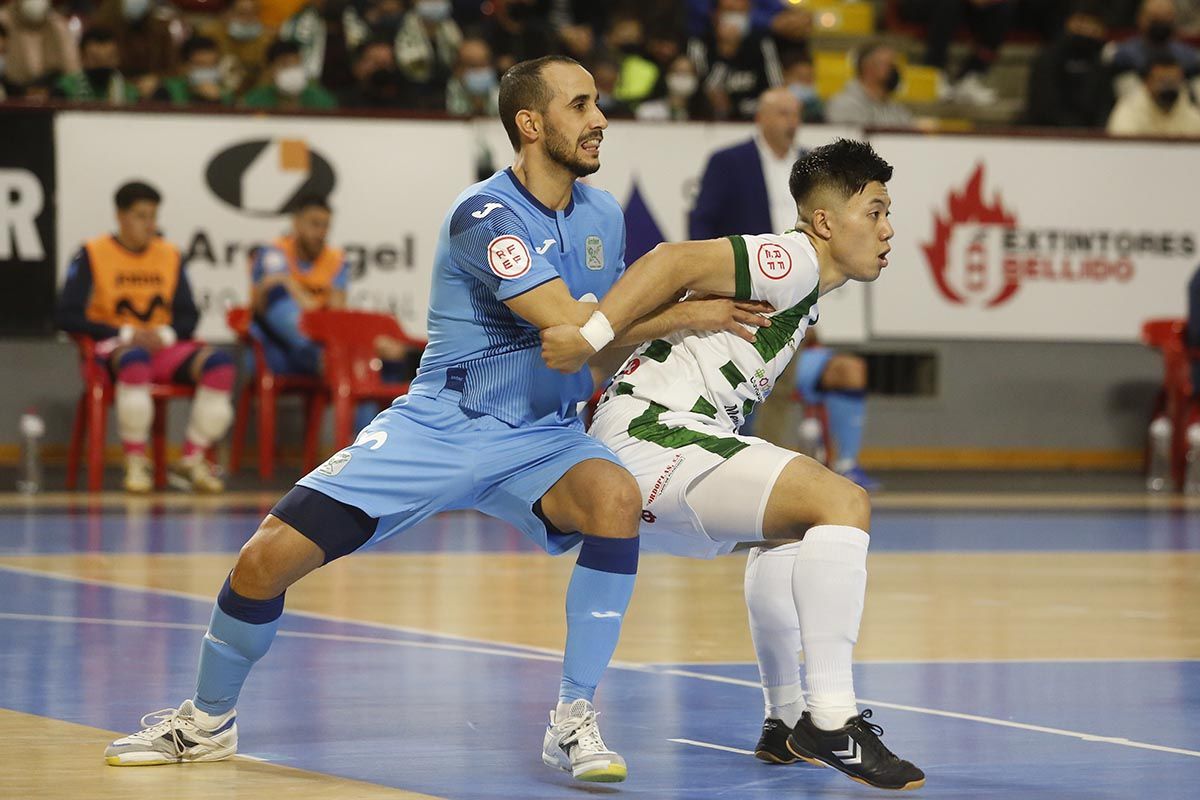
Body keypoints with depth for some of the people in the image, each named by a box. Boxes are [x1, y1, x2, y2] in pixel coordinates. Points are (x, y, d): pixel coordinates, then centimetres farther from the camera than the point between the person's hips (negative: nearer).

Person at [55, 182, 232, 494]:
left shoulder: (169, 255, 12)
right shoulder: (93, 255, -1)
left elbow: (188, 316, 13)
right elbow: (68, 316, -7)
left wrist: (166, 334, -12)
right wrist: (125, 334, -15)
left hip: (163, 344, 5)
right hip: (116, 347, -5)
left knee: (219, 364, -24)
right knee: (135, 361, -42)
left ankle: (192, 460, -15)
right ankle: (136, 462, -28)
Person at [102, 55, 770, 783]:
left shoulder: (604, 214, 5)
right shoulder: (486, 216, -18)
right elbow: (568, 325, -27)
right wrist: (686, 316, -21)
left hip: (543, 436, 4)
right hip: (440, 425, -4)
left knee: (616, 498, -31)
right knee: (270, 557, -11)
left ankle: (574, 721, -20)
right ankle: (209, 721, 17)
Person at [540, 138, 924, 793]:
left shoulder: (803, 288, 21)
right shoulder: (795, 261, -10)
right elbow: (676, 261, -21)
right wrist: (589, 338, -26)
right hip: (651, 437, -11)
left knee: (791, 526, 31)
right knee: (842, 504, -20)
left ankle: (786, 722, 35)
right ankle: (831, 724, -22)